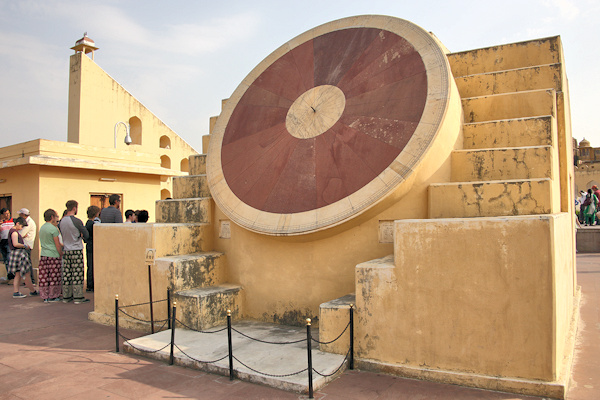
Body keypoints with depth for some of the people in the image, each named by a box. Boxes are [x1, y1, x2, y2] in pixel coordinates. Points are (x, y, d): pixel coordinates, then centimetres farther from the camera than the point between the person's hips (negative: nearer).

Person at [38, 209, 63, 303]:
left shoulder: (42, 228, 13)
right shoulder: (53, 229, -12)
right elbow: (57, 245, -11)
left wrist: (62, 245, 20)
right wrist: (61, 255, -2)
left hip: (43, 255, 8)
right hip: (53, 255, -8)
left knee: (44, 277, 8)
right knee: (54, 276, 1)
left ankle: (45, 296, 14)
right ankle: (52, 296, 6)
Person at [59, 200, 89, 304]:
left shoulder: (62, 221, 6)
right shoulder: (76, 221, -14)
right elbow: (86, 235, -8)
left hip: (65, 250, 6)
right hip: (76, 250, -6)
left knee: (66, 274, 10)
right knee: (77, 274, -2)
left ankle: (66, 296, 17)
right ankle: (78, 297, 2)